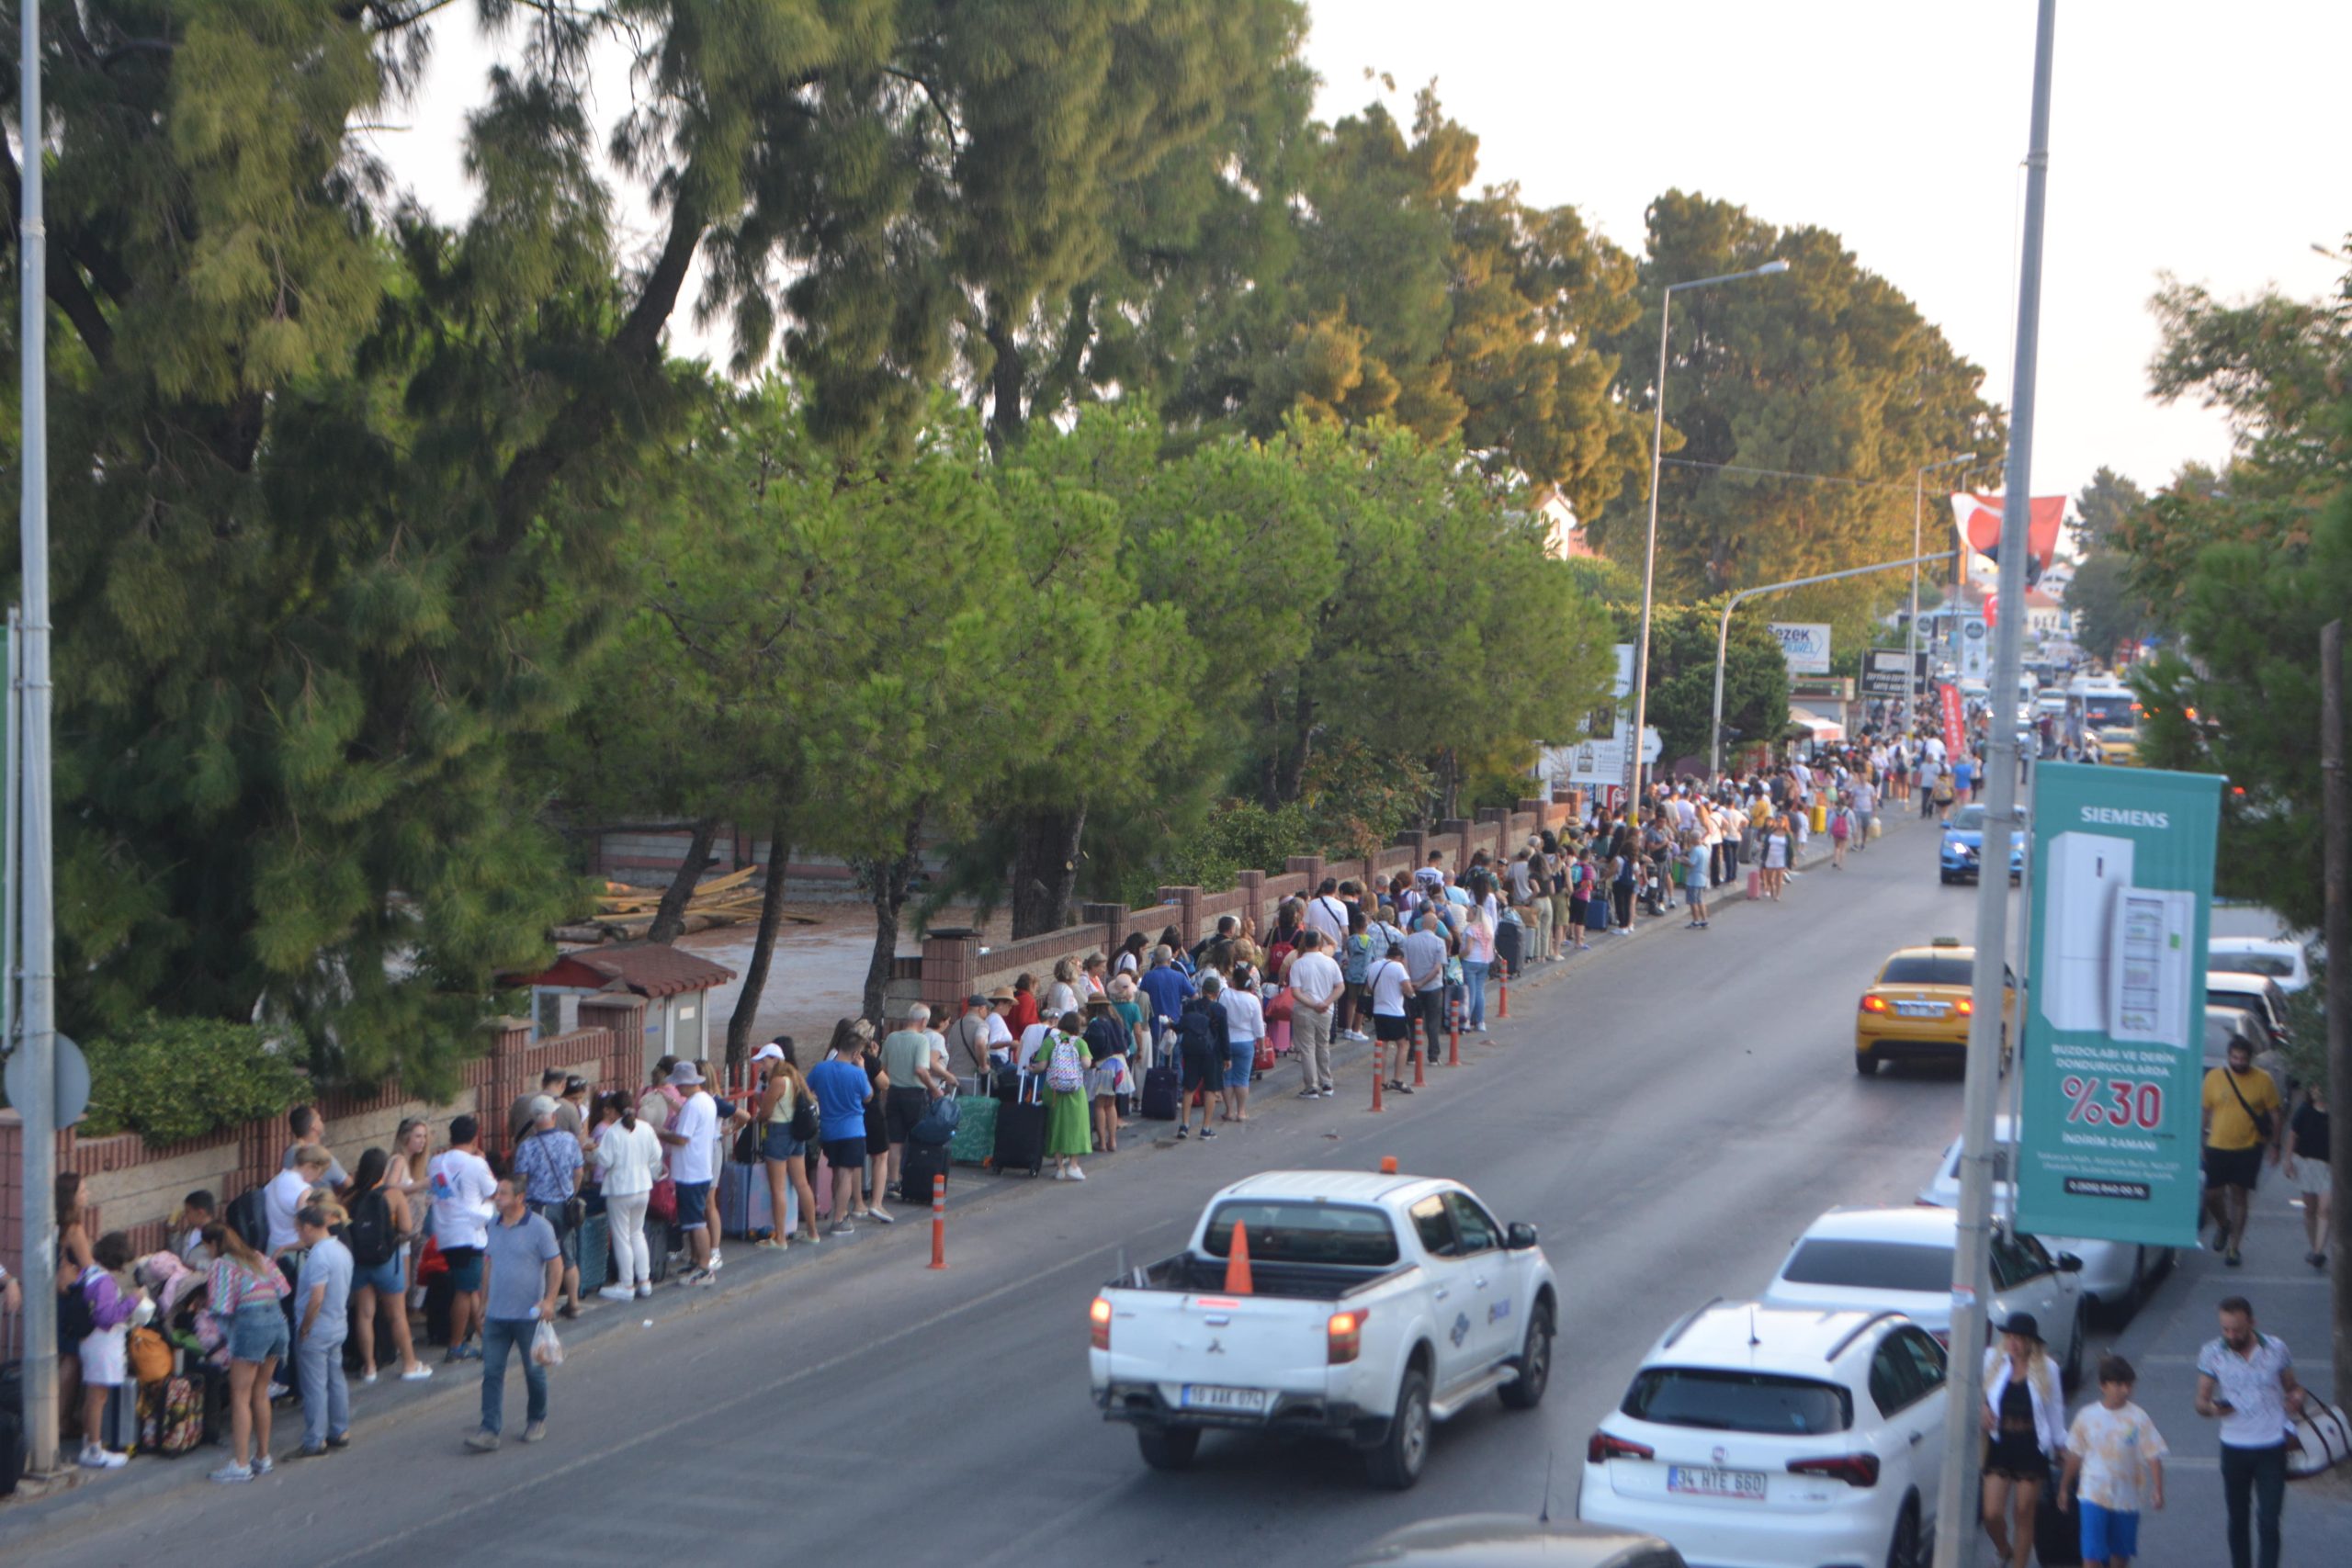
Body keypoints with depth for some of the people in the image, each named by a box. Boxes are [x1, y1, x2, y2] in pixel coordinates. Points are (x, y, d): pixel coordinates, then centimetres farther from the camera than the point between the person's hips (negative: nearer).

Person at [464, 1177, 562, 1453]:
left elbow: (556, 1264, -8)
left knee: (534, 1371, 10)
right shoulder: (494, 1228, 8)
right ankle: (489, 1430, -3)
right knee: (492, 1372, -2)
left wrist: (549, 1300, -17)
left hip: (528, 1315, -5)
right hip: (496, 1315, 5)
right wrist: (484, 1301, 18)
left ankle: (537, 1420, 29)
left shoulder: (539, 1228, -9)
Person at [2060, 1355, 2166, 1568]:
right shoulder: (2087, 1416, -3)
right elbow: (2075, 1455, 9)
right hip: (2093, 1494, -1)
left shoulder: (2138, 1418, -7)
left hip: (2126, 1496, 1)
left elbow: (2153, 1456, -7)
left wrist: (2158, 1490, -17)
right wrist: (2064, 1487, 16)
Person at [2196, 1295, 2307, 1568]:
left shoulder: (2276, 1349, -3)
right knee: (2238, 1519, 13)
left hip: (2272, 1448, -1)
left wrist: (2296, 1398, -15)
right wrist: (2212, 1408, -25)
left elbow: (2292, 1387, 10)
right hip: (2234, 1449, 1)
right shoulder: (2212, 1353, -4)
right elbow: (2201, 1401, -1)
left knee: (2268, 1522, -6)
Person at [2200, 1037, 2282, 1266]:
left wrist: (2273, 1144, 1)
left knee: (2239, 1197, 1)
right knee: (2212, 1195, 1)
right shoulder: (2214, 1077, 0)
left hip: (2248, 1148, -1)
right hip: (2218, 1147, 1)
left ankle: (2233, 1249, 10)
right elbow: (2205, 1111, 7)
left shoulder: (2263, 1081, -3)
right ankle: (2223, 1226, 34)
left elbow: (2274, 1114, 3)